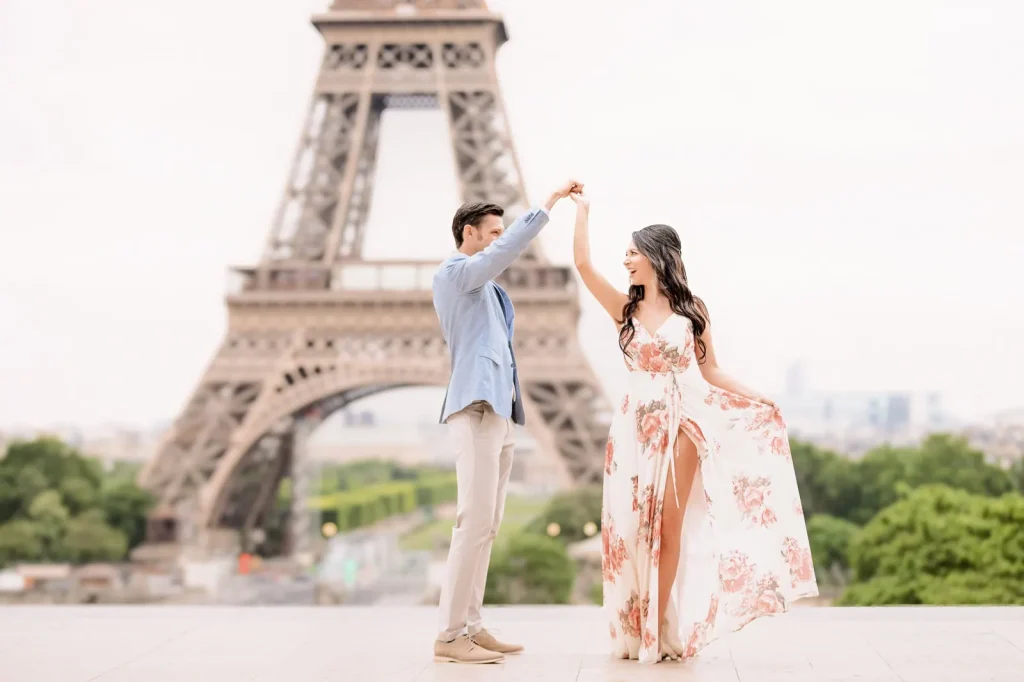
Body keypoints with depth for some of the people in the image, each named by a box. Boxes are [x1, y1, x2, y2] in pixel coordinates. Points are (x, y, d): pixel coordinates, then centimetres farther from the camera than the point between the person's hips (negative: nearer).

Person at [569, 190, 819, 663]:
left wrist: (757, 400, 2)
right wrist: (582, 212, 1)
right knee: (633, 525, -1)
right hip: (637, 425, 1)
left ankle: (660, 629, 1)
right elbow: (583, 265, -4)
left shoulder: (690, 309, 4)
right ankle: (635, 630, 7)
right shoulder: (625, 308, 6)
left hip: (681, 424, -1)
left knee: (670, 525, -4)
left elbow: (710, 371, 9)